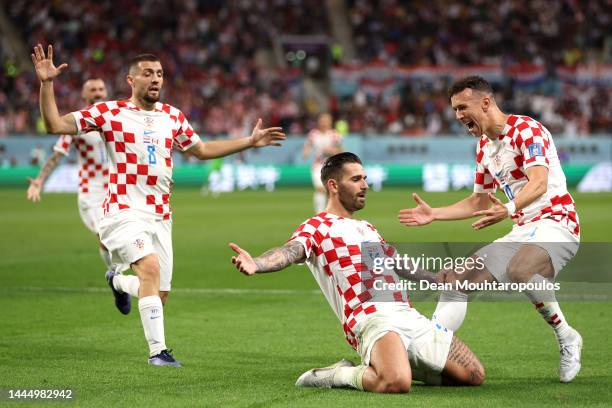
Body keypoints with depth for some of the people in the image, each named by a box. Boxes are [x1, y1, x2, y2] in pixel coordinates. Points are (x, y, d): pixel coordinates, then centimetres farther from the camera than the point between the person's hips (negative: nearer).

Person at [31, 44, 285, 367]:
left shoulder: (173, 117, 10)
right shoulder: (110, 112, -3)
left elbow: (202, 150, 25)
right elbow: (56, 125, -6)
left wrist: (250, 141, 21)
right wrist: (46, 85, -19)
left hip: (160, 215, 5)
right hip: (125, 210, -5)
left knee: (160, 294, 6)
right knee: (150, 265, -30)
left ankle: (118, 280, 41)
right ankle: (158, 350, -26)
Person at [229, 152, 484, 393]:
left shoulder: (367, 228, 29)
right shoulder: (317, 227, 4)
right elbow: (291, 252, -16)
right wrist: (255, 264, -38)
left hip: (410, 317, 8)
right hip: (370, 318, -8)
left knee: (474, 375, 2)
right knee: (396, 384, -37)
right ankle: (339, 375, -6)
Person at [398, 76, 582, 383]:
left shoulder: (526, 130, -12)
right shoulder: (484, 146, 15)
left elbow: (539, 183, -27)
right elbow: (479, 202, 25)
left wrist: (508, 209, -43)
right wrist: (434, 214, 16)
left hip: (555, 222, -9)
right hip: (522, 231, 9)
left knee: (519, 269, -38)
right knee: (457, 278, -1)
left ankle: (566, 337, -20)